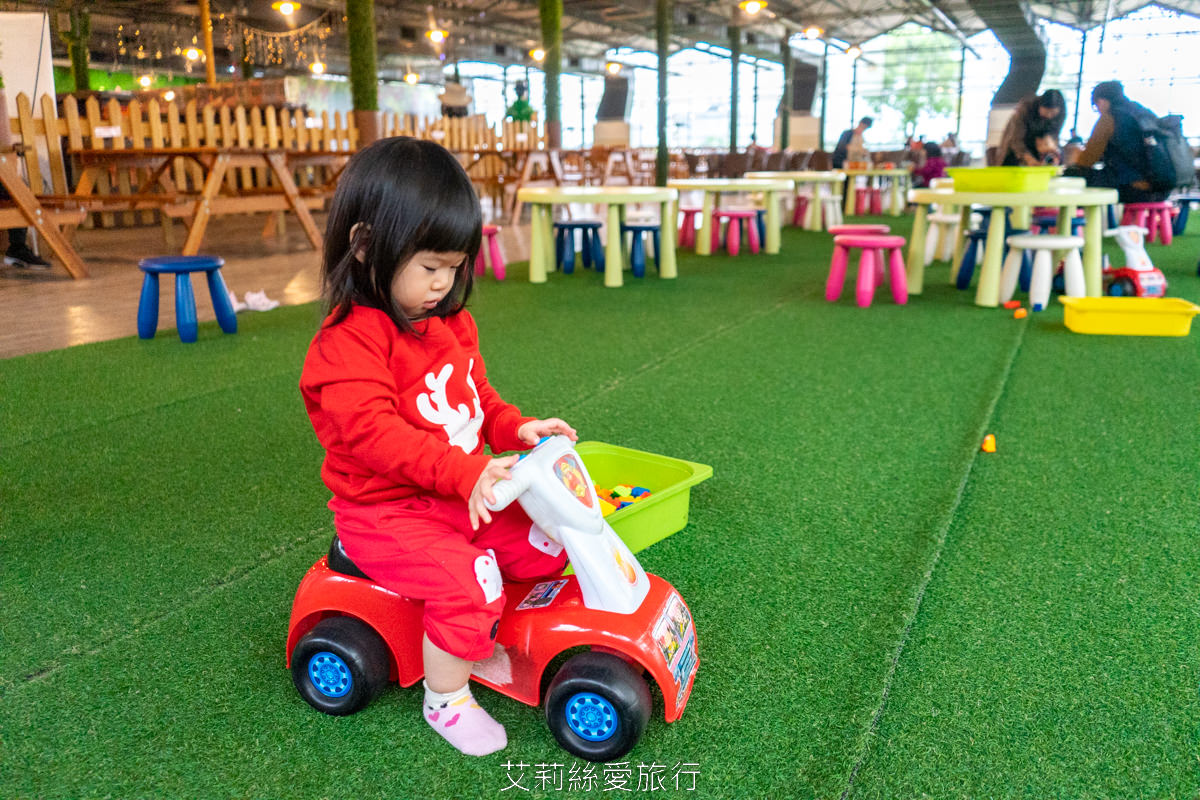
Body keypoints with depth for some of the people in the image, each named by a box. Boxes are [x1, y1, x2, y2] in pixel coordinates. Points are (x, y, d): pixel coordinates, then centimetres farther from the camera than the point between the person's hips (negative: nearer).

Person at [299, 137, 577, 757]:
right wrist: (466, 473, -37)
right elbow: (374, 432, -29)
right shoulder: (348, 341, -19)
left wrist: (516, 429, -4)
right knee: (465, 580, -26)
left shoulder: (452, 323, 8)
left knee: (544, 542, 2)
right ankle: (445, 699, 1)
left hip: (458, 495, 8)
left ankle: (486, 643, 23)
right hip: (383, 512, -8)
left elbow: (475, 397, 17)